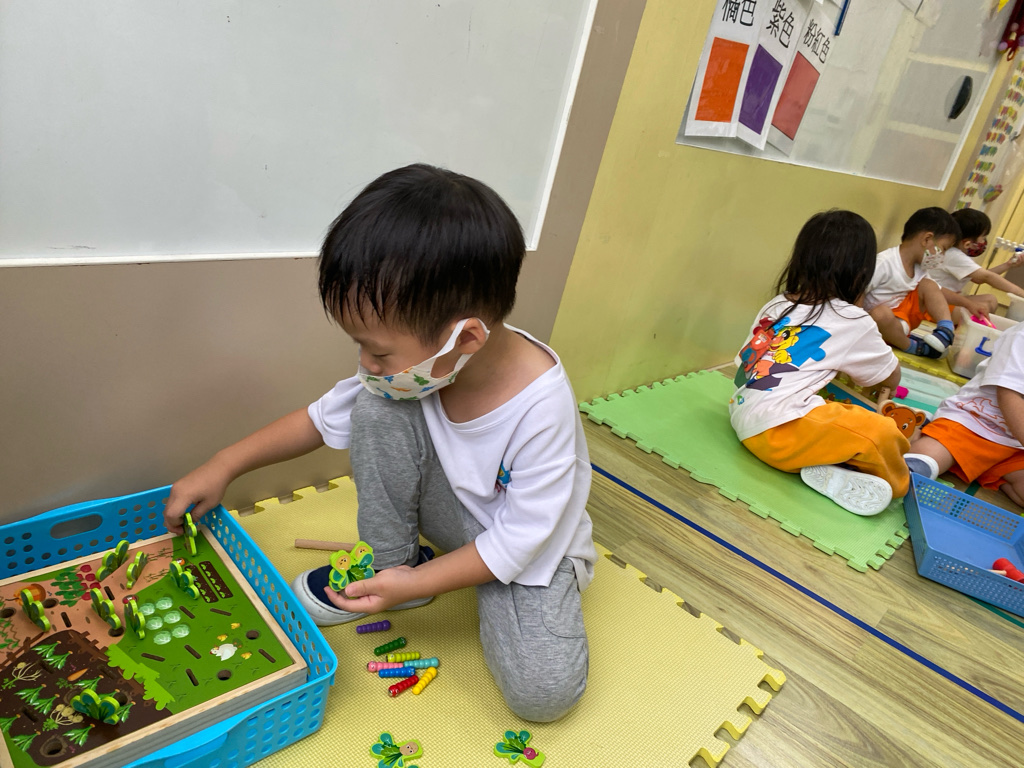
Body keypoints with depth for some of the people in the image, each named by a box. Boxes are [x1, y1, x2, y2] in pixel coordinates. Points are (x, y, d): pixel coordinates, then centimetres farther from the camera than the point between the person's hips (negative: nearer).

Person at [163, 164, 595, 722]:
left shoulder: (542, 408, -36)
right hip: (456, 515, 4)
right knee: (377, 408, -20)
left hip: (529, 545, -3)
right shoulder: (413, 363, -20)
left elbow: (520, 537, -25)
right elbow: (325, 416, -4)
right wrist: (223, 466, -4)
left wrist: (416, 586, -23)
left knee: (541, 692, -25)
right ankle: (386, 564, 1)